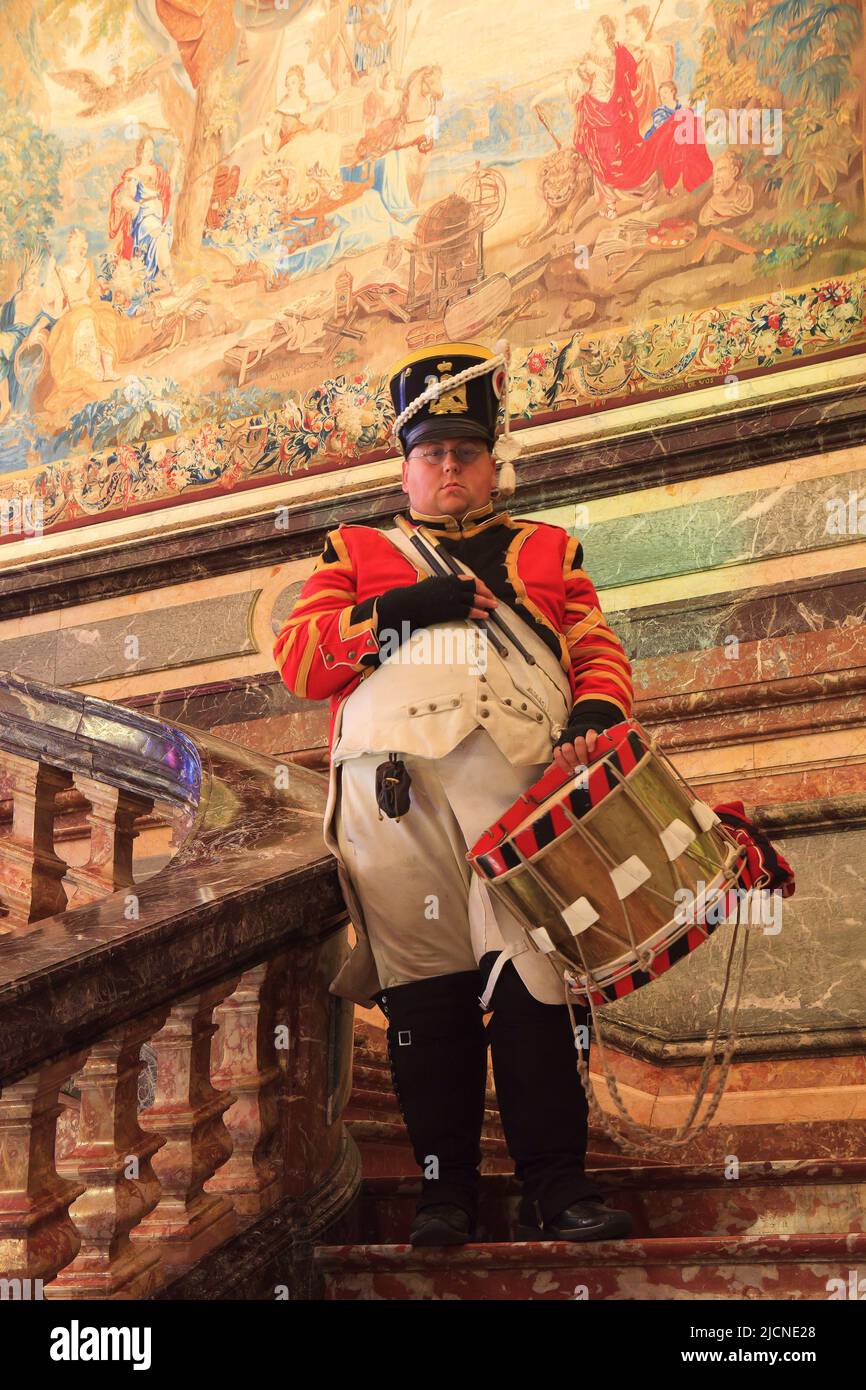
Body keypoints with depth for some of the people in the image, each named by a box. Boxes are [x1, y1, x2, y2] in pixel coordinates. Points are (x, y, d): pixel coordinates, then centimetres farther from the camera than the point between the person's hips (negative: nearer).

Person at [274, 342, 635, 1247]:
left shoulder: (548, 552, 27)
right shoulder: (356, 552, 25)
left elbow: (599, 652, 17)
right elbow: (298, 657, 12)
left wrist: (595, 716, -6)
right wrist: (402, 609, -1)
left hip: (519, 775, 0)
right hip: (394, 781, 0)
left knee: (528, 975, -10)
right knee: (426, 987, -2)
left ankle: (555, 1187, -3)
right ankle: (444, 1190, 7)